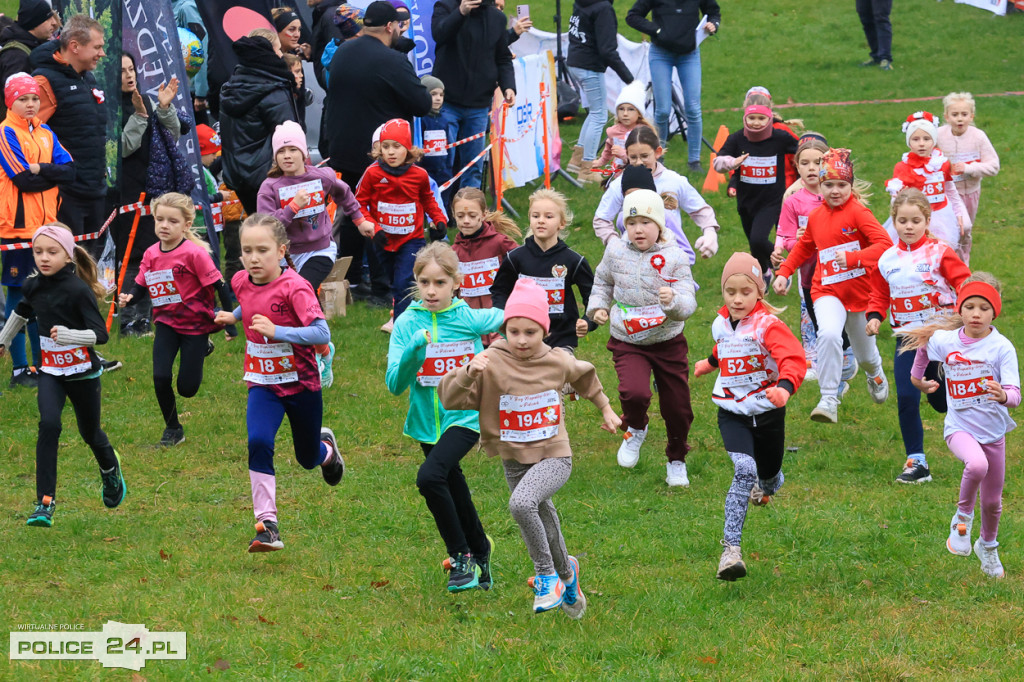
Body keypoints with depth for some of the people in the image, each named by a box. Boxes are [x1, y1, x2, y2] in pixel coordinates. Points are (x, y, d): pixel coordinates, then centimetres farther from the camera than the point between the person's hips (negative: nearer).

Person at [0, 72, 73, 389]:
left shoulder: (45, 134, 13)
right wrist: (52, 175, -4)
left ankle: (42, 363, 20)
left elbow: (69, 170, 1)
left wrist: (39, 169, -12)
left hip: (45, 225, 7)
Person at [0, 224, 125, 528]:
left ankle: (111, 472, 51)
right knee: (49, 425, -20)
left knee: (90, 433, 15)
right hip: (51, 371, 3)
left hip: (83, 371, -3)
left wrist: (68, 335, -41)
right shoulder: (33, 286, -3)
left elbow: (100, 334, -24)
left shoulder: (78, 290, -20)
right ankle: (45, 503, -21)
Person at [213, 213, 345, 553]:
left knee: (308, 459, 16)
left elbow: (322, 334, -31)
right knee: (258, 443, -24)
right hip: (263, 385, 3)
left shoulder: (294, 287, -23)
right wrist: (233, 317, 10)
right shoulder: (242, 282, -3)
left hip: (302, 384, -3)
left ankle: (326, 448, 56)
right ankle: (267, 525, -22)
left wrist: (276, 330, -37)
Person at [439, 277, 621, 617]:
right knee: (542, 524, 15)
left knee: (522, 502, -30)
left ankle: (547, 573, -12)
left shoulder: (557, 361, -6)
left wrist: (605, 408, 28)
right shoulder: (491, 363, -12)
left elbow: (584, 375, 18)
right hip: (515, 460, 2)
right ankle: (565, 571, 46)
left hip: (554, 456, -2)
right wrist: (468, 372, -35)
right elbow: (450, 399, -17)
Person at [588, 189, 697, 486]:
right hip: (628, 342, 0)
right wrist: (598, 306, -1)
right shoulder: (616, 252, -6)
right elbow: (603, 281, 15)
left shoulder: (674, 258, -13)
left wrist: (673, 300, -39)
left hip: (668, 342, 0)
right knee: (634, 393, -28)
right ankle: (635, 429, 9)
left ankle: (677, 460, 38)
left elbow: (688, 304, -18)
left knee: (677, 406, 10)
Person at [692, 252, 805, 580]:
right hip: (732, 413, 2)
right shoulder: (721, 324, 1)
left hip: (767, 413, -2)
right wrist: (710, 363, 47)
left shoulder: (768, 325, -18)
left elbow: (794, 359, -33)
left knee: (768, 474, 18)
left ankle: (767, 485, 61)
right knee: (744, 470, -22)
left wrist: (786, 387, -53)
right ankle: (730, 548, -25)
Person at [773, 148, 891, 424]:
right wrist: (783, 272, 15)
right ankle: (829, 400, -26)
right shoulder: (816, 217, 6)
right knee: (829, 334, -30)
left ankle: (875, 375, 57)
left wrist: (852, 258, -35)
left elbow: (884, 244, -23)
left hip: (860, 292, -2)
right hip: (827, 291, 2)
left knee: (864, 352, 18)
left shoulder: (857, 212, -12)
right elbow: (804, 248, 25)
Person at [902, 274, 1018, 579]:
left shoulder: (1001, 347, -15)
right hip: (959, 427, -1)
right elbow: (924, 342, 17)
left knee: (993, 501, 15)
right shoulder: (945, 341, -8)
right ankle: (963, 517, -8)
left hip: (993, 431, 1)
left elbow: (1015, 395, -23)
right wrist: (917, 377, 27)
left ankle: (988, 547, 45)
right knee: (977, 464, -35)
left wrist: (1004, 396, -46)